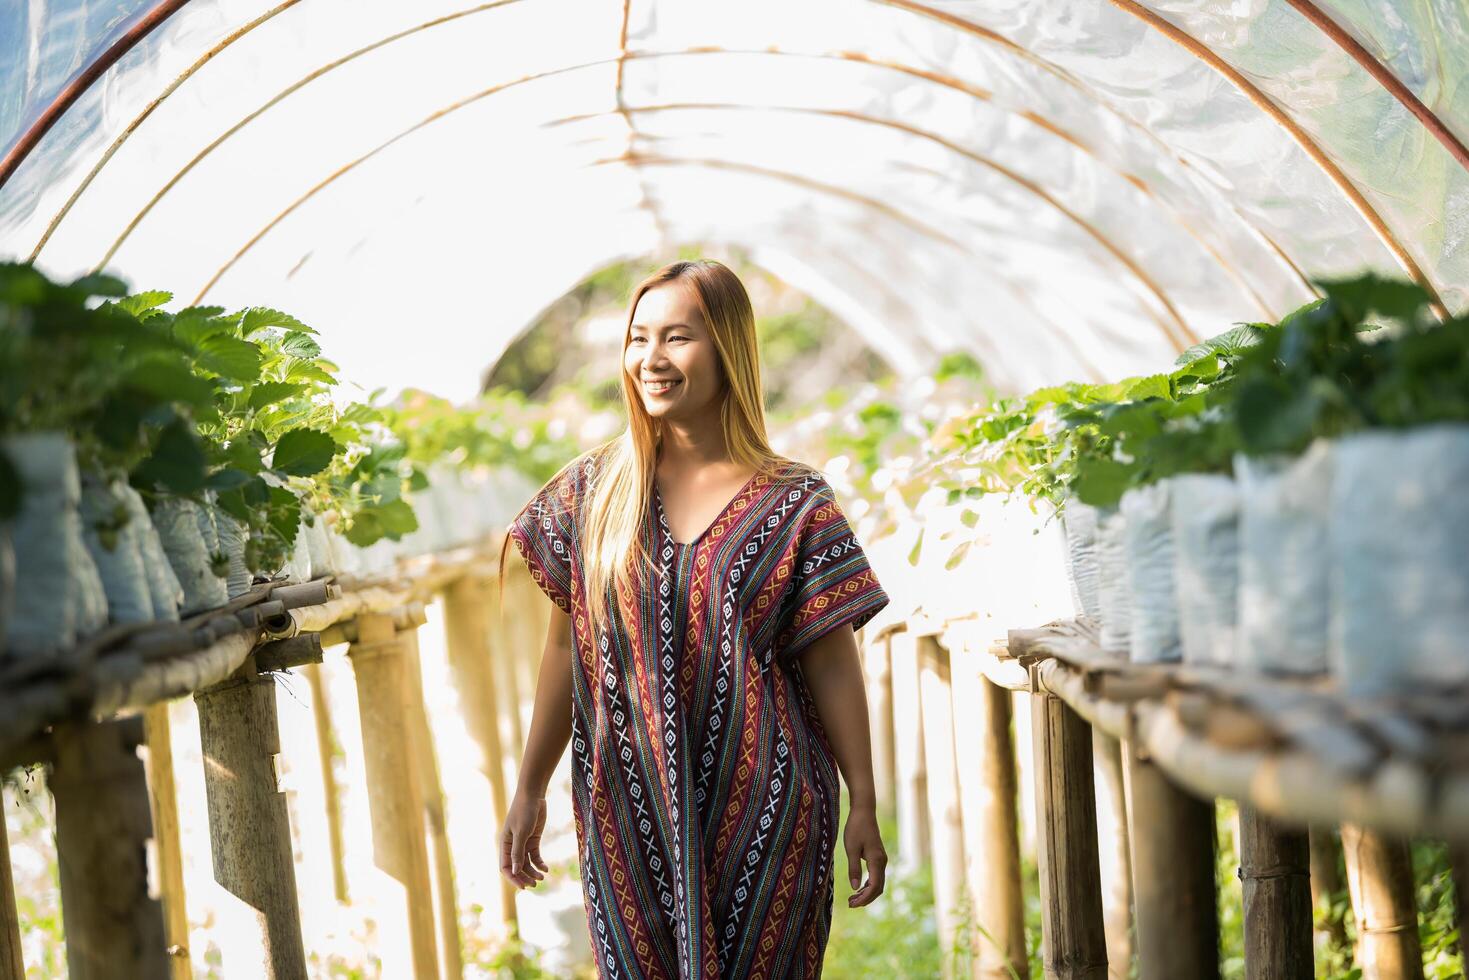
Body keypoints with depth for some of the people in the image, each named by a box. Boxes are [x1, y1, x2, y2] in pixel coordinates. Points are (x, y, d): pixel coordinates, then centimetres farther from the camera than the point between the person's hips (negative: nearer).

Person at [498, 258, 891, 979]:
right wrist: (529, 791, 7)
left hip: (763, 808, -1)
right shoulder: (591, 489, 3)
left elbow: (833, 663, -2)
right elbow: (567, 648, 7)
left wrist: (863, 807, -3)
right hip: (628, 806, 2)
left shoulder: (794, 505, -3)